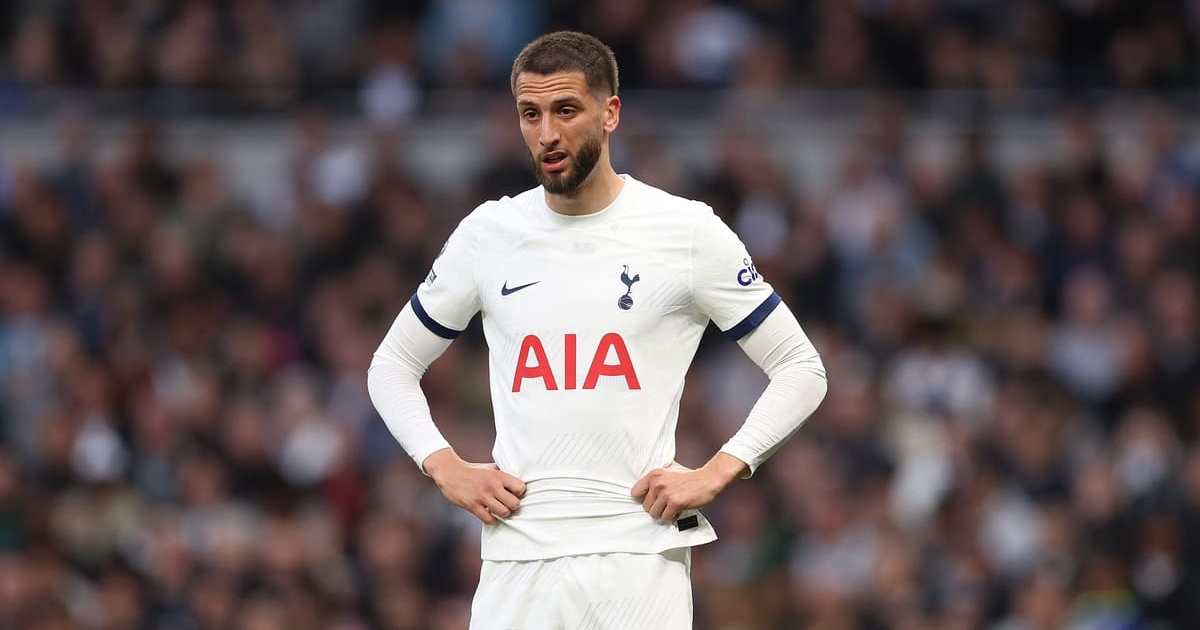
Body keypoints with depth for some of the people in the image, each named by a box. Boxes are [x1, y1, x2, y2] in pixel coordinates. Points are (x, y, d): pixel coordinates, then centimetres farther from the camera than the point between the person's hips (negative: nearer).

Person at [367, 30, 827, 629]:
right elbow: (391, 367, 19)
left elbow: (801, 369, 5)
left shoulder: (688, 231, 0)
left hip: (641, 556, -2)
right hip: (518, 555, 2)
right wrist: (446, 468, 3)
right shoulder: (489, 233, 8)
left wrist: (717, 473, -6)